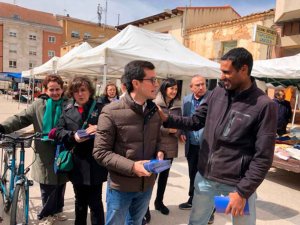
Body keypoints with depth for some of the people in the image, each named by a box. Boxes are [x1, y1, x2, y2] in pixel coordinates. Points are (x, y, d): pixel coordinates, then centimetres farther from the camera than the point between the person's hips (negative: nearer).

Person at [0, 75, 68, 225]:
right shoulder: (38, 105, -2)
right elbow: (21, 119, -7)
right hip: (46, 153, -1)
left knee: (60, 184, 16)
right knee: (48, 187, 6)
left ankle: (57, 210, 39)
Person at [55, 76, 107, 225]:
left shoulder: (100, 108, -2)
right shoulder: (67, 109, 6)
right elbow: (59, 131, 1)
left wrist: (100, 128, -25)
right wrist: (73, 135, -17)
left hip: (94, 164, -3)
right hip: (76, 163, 3)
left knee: (95, 202, 6)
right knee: (80, 201, 22)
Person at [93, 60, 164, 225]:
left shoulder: (153, 111, 0)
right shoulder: (111, 112, -19)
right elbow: (100, 152, -17)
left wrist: (159, 152, -9)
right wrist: (131, 166, -25)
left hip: (147, 184, 5)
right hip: (120, 186, -5)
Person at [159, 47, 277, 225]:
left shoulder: (264, 105, -15)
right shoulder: (217, 93, 1)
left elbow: (263, 157, -15)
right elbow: (196, 121, 8)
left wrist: (243, 192, -17)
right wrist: (167, 119, -6)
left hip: (237, 184, -4)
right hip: (205, 177, 5)